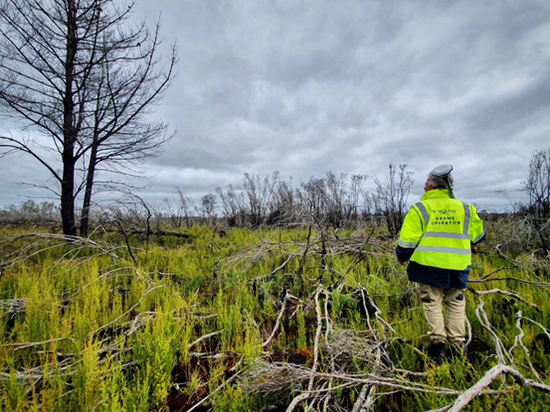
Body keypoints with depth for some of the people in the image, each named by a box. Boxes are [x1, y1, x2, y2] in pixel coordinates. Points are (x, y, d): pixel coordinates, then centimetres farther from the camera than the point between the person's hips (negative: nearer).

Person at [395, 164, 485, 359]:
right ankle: (458, 345, 23)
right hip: (457, 268, 4)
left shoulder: (420, 209, -9)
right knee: (456, 304, 18)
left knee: (432, 304, 9)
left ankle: (437, 344, 14)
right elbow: (477, 235, 19)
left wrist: (401, 257, 7)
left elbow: (407, 240, -10)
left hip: (429, 266, -3)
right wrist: (470, 247, 40)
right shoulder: (465, 209, 5)